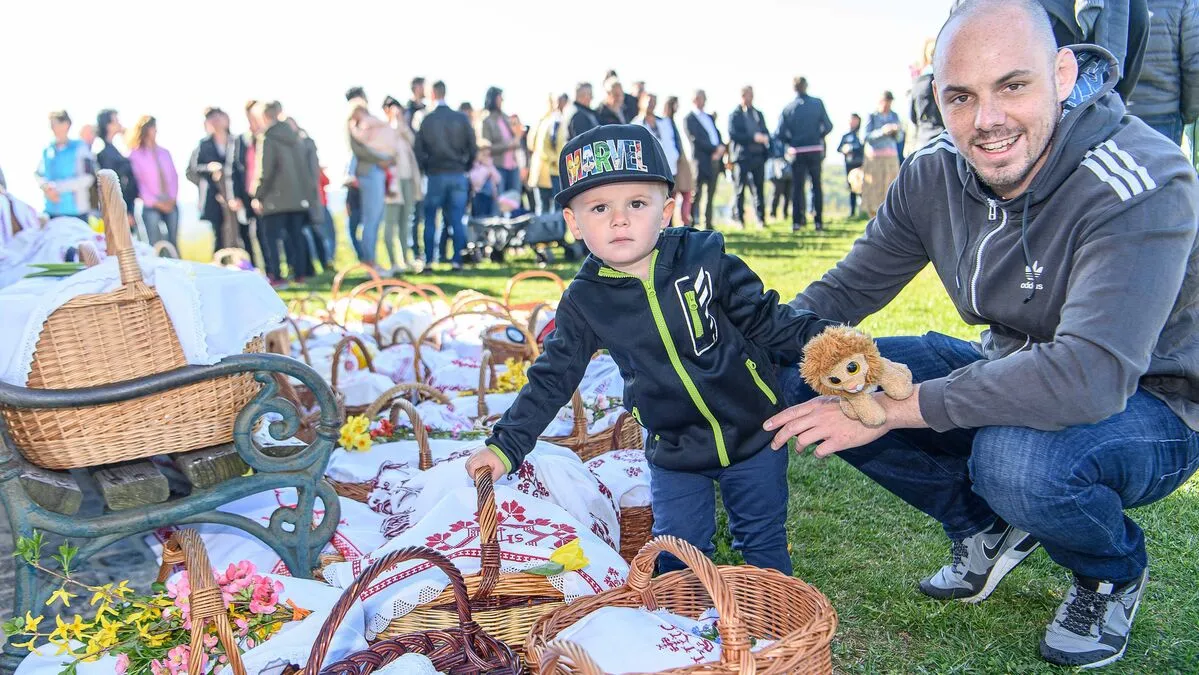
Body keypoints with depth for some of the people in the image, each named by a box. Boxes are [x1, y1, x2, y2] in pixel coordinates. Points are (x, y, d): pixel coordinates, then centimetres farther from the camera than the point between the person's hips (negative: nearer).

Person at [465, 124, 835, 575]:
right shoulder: (584, 301, -9)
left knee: (763, 545, 14)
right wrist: (505, 445, -5)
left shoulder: (704, 257, -13)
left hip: (753, 435, -1)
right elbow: (552, 379, -2)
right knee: (678, 560, 7)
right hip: (675, 451, 1)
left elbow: (767, 320, -4)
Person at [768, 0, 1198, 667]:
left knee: (1018, 457, -39)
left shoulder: (1141, 185, -29)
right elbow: (847, 291, 0)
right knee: (809, 380, -9)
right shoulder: (936, 173, -9)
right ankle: (991, 528, 10)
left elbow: (1091, 375, -40)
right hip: (1010, 370, 6)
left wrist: (889, 409, -37)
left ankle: (1115, 573, 0)